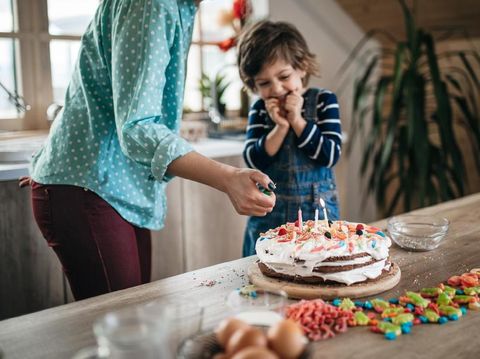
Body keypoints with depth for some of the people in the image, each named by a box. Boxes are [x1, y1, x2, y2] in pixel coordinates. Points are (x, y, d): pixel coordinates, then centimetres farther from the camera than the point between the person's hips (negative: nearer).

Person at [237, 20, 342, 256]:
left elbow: (330, 155, -11)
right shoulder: (259, 109, 1)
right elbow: (253, 161, -7)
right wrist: (280, 127, -18)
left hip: (317, 212, -1)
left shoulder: (323, 101, -3)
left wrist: (297, 121, -16)